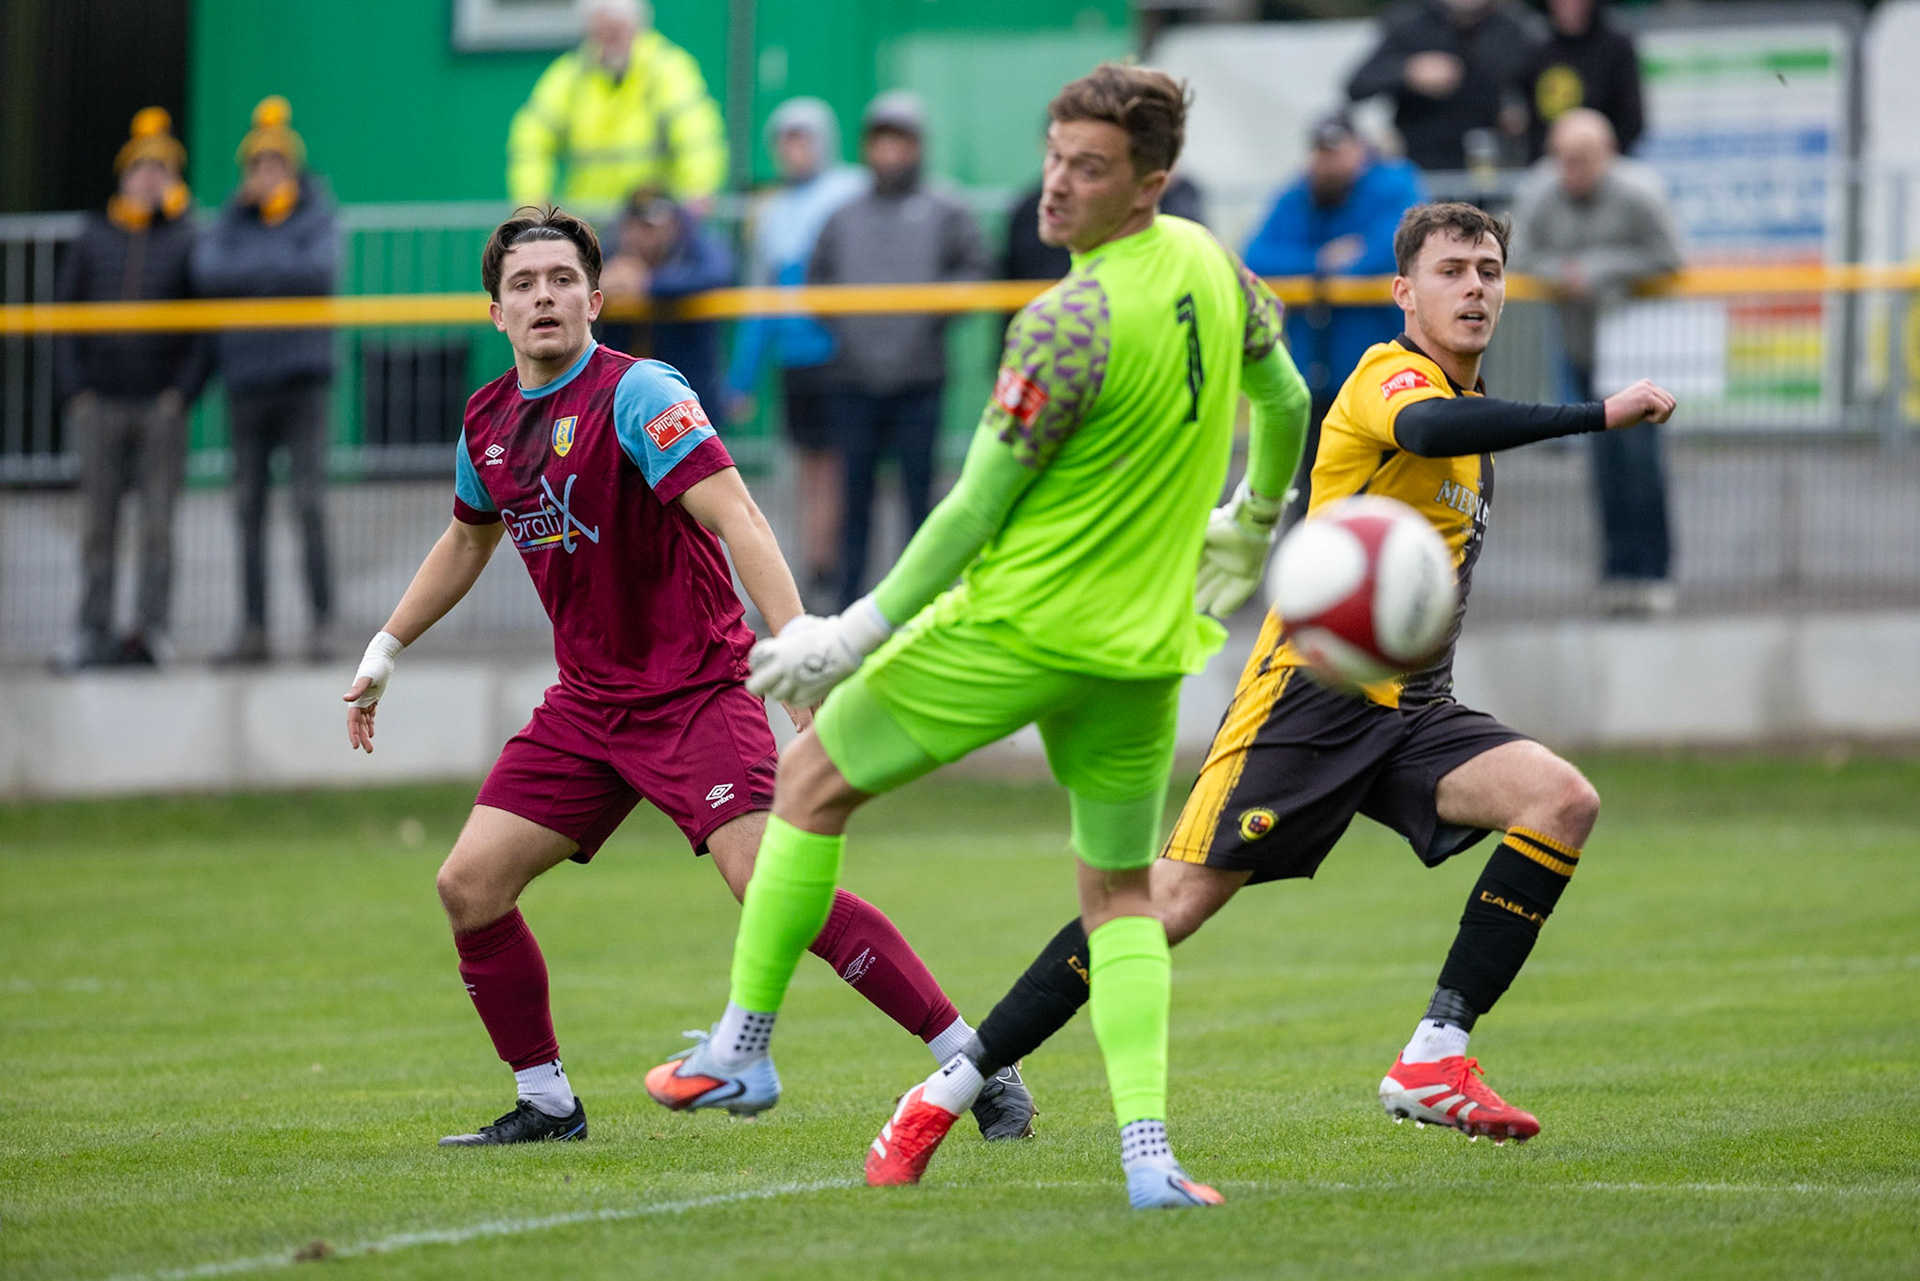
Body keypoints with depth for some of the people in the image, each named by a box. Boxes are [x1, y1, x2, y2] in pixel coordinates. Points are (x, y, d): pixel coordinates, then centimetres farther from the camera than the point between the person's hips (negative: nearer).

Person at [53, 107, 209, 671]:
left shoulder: (188, 242, 3)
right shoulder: (94, 239, 10)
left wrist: (182, 389, -9)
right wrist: (74, 387, 1)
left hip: (161, 406, -2)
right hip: (101, 404, 2)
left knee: (157, 523, -2)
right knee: (98, 524, 3)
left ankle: (151, 626, 1)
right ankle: (94, 631, 7)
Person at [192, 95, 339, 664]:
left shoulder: (316, 221, 4)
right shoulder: (233, 224, 11)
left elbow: (320, 270, -13)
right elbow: (208, 271, -5)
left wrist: (247, 274, -6)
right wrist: (277, 272, -10)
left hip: (303, 378, -3)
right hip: (246, 380, 3)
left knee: (310, 502, -10)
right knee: (249, 509, 3)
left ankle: (320, 621, -8)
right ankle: (254, 628, 7)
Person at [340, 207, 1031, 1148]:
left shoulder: (636, 394, -15)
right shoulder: (487, 423, 7)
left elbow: (735, 518, -26)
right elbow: (467, 540, 28)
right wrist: (383, 653, 32)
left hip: (694, 689, -7)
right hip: (587, 703, 7)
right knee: (468, 886, -1)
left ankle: (975, 1064, -18)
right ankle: (546, 1103, 15)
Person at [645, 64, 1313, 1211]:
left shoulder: (1068, 327, -22)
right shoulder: (1211, 263, 1)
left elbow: (977, 508, -17)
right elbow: (1285, 400, 18)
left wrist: (860, 632, -8)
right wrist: (1253, 522, 37)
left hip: (1018, 622, -7)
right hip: (1147, 645, 7)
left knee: (813, 779, 12)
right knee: (1122, 895, 15)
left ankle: (743, 1047, 17)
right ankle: (1147, 1151, -4)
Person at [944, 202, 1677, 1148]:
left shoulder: (1468, 405, 18)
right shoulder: (1394, 375, -10)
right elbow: (1425, 429, -35)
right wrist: (1597, 415, -39)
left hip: (1410, 709, 8)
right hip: (1312, 691, -8)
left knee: (1564, 800, -16)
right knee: (1174, 902, -13)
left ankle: (1433, 1064, -17)